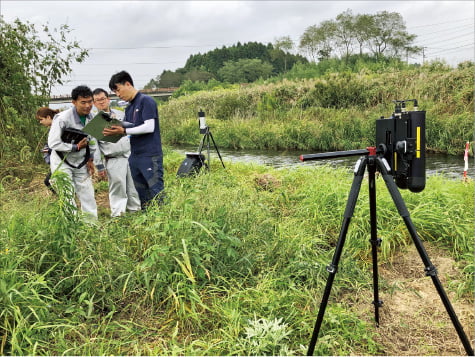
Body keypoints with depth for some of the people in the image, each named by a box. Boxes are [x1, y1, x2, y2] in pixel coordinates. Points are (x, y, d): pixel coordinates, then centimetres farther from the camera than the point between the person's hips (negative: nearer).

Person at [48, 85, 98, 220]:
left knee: (87, 193, 7)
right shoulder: (62, 118, -23)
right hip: (62, 162, -5)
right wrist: (76, 147, -23)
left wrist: (90, 159, 4)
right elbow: (53, 143, -22)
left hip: (81, 163, 6)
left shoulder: (91, 118, -3)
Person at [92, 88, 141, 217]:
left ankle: (135, 210, 20)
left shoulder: (120, 114, 12)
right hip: (113, 161, -4)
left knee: (134, 187, 8)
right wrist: (99, 164, -4)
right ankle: (117, 214, 5)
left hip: (130, 156, 4)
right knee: (118, 189, -5)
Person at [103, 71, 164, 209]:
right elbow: (128, 130, 15)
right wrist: (116, 130, -4)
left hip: (150, 155, -8)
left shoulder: (146, 101, -7)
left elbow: (149, 127, -16)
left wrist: (124, 131, -16)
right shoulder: (129, 108, 18)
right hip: (135, 156, 8)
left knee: (157, 192, -6)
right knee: (141, 193, 12)